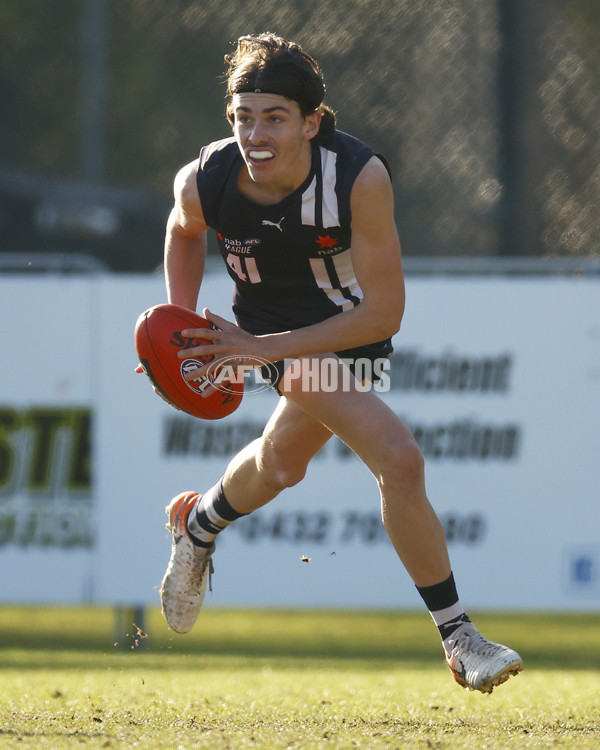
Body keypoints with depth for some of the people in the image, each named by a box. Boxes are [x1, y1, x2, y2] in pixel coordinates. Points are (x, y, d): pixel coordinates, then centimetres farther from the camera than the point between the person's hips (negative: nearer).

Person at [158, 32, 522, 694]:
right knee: (399, 462, -21)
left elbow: (383, 314, -24)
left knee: (280, 464, 28)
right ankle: (456, 637, -8)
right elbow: (184, 232, 3)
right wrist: (182, 327, -4)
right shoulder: (204, 182, -25)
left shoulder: (361, 178, -31)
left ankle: (197, 525, 62)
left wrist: (262, 347, -27)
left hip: (348, 329, 2)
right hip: (281, 331, -2)